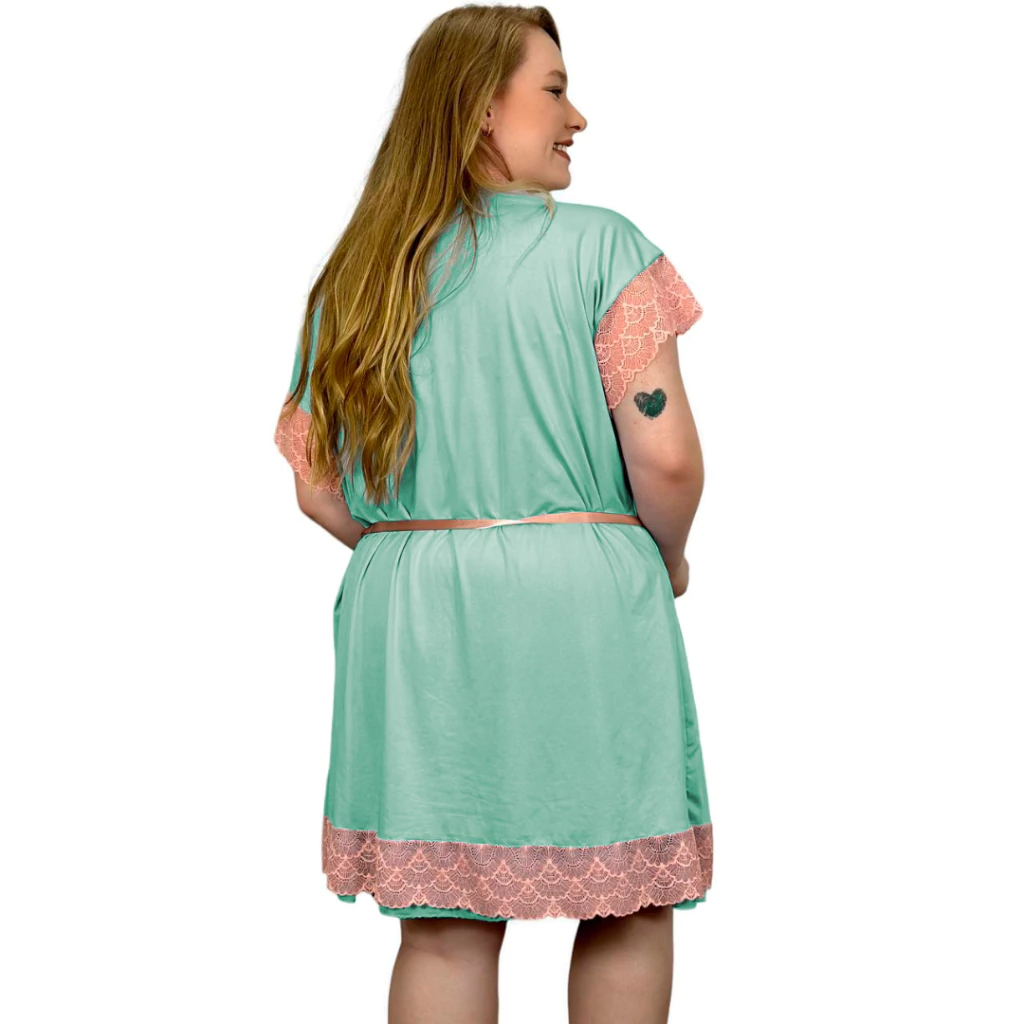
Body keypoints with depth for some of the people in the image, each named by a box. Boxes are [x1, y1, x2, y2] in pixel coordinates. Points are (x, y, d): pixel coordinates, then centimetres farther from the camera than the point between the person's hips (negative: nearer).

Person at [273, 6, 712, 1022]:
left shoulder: (355, 278, 9)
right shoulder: (600, 245, -6)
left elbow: (317, 489, 8)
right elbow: (665, 454, -13)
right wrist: (668, 561, 6)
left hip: (406, 612, 5)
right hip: (582, 602, -4)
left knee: (445, 924, 10)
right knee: (629, 902, 11)